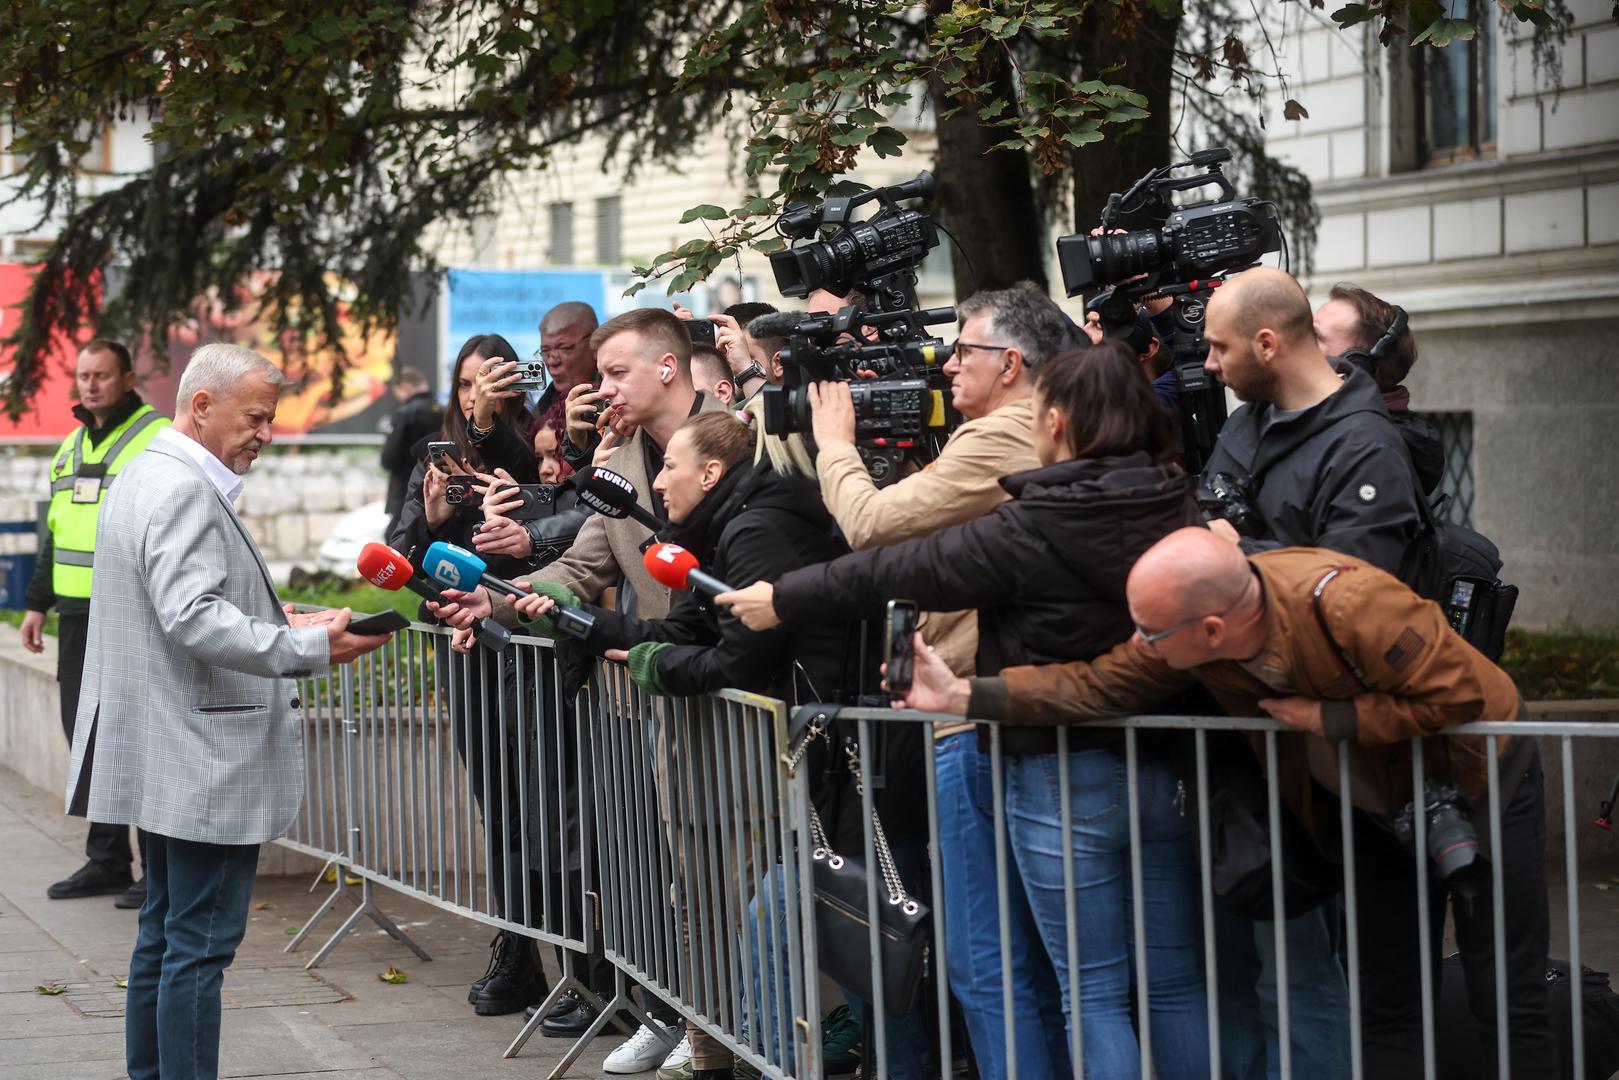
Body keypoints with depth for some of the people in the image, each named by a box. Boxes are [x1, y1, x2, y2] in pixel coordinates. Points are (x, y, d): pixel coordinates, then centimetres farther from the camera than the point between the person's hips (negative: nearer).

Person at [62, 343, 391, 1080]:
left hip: (168, 762, 11)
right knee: (200, 945, -8)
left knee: (164, 935, 16)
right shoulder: (184, 491, -17)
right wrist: (311, 648, -28)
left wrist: (282, 625, 16)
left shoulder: (146, 475, 16)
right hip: (202, 763, -11)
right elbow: (195, 619, -27)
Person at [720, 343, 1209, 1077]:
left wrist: (782, 601, 7)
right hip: (1169, 766, 6)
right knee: (1176, 983, 10)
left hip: (1065, 775, -6)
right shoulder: (1175, 505, 1)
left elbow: (898, 569, -6)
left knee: (1096, 994, 1)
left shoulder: (1034, 527, -15)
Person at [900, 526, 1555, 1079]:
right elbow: (1100, 687, -12)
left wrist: (1329, 719, -30)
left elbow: (1457, 694, -34)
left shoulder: (1347, 605, -38)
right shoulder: (1184, 632, -19)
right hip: (1379, 804, 6)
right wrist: (964, 697, -18)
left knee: (1507, 1001, -2)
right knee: (1386, 1003, 8)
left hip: (1478, 783, -6)